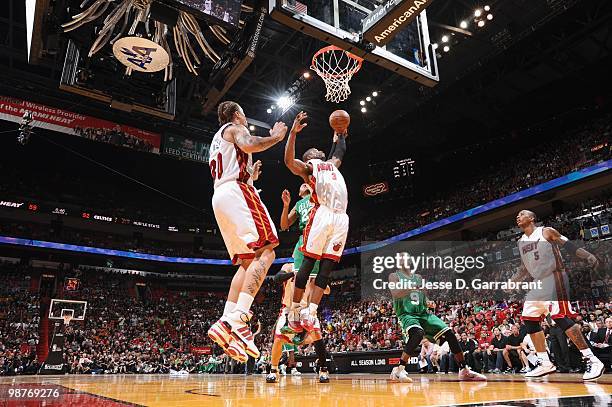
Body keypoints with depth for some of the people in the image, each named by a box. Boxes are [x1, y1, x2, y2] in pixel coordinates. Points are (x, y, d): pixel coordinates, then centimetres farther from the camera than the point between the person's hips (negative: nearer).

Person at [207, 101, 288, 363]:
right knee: (266, 251, -17)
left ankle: (225, 322, -10)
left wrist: (251, 176, 41)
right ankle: (237, 321, -31)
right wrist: (276, 137, 1)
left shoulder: (216, 140, 35)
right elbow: (249, 145, -16)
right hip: (236, 191, -9)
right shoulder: (235, 128, 9)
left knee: (248, 261, 4)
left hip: (219, 197, 9)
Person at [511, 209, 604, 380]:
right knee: (529, 319, 2)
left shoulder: (546, 232, -3)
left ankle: (592, 360, -11)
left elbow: (570, 246, -8)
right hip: (538, 283, 8)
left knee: (560, 318, -19)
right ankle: (545, 363, 9)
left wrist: (588, 256, -25)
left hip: (554, 278, -8)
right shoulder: (521, 242, 16)